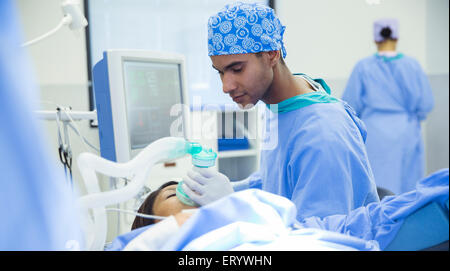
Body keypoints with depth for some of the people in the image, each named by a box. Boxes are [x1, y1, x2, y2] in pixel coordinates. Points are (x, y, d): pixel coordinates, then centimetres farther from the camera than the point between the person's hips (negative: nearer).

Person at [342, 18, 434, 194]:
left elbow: (350, 106, -2)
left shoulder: (363, 67, -4)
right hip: (406, 134, 1)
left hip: (374, 135, -1)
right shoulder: (412, 65, -2)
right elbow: (426, 103, -1)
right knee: (407, 184, 11)